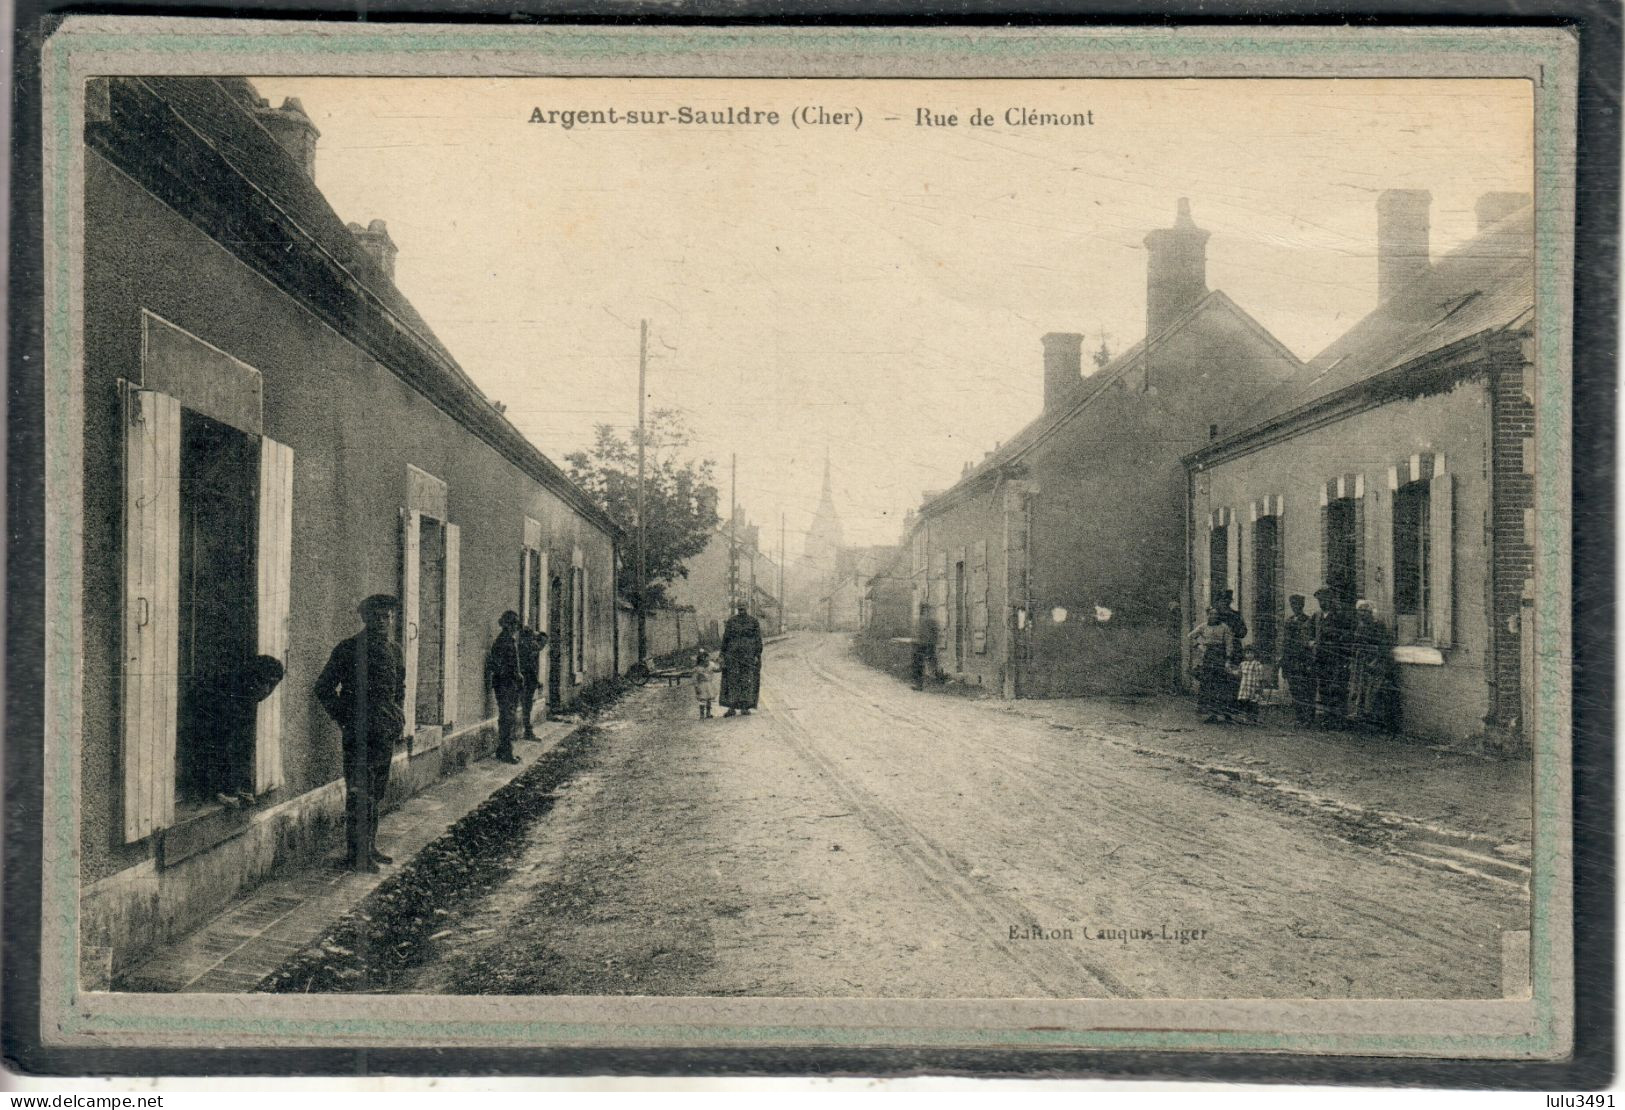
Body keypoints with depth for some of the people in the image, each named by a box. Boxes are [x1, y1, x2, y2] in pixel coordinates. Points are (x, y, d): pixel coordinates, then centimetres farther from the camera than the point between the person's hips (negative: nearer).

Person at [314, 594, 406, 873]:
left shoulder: (394, 650, 13)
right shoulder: (348, 649, -7)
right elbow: (324, 688, -5)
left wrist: (399, 718, 15)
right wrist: (345, 719, -8)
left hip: (386, 733, 7)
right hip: (359, 732, -7)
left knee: (377, 792, 12)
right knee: (360, 794, -6)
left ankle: (370, 847, 21)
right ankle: (358, 853, -2)